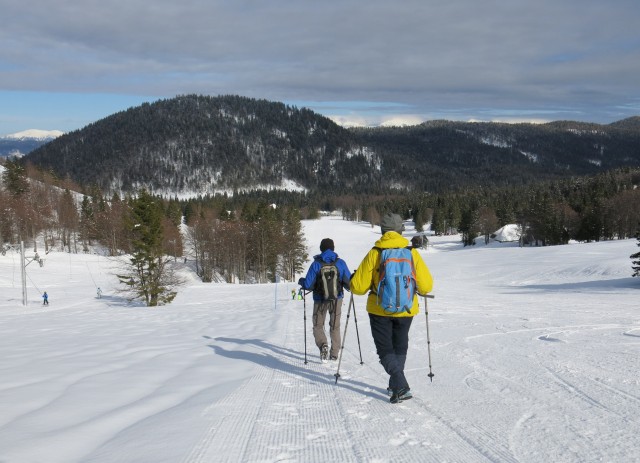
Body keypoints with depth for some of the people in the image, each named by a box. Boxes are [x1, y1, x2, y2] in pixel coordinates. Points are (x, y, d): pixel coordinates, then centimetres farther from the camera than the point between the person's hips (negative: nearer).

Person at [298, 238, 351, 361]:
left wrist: (301, 281, 8)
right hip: (337, 299, 2)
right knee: (335, 327, 15)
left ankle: (323, 344, -14)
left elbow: (308, 284, -13)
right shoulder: (340, 263, -7)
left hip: (320, 300, -1)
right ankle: (334, 354, 15)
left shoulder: (316, 264, -11)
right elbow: (349, 283, -7)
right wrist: (349, 286, 16)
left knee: (318, 325, 12)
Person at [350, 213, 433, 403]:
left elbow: (358, 287, -9)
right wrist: (414, 287, 19)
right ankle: (395, 386, 25)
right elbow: (426, 286, -4)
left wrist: (354, 280, 14)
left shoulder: (374, 254, -11)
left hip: (380, 310, -2)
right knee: (400, 347, 22)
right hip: (406, 309, 2)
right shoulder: (412, 253, -6)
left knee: (385, 350, 7)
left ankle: (401, 387, -11)